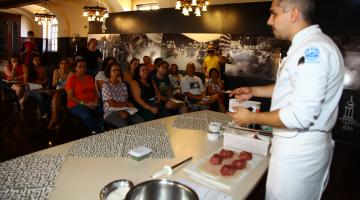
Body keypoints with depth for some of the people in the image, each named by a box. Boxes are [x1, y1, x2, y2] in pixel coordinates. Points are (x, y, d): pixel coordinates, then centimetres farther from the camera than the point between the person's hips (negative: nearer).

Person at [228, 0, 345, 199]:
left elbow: (301, 115, -28)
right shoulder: (308, 46, 11)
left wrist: (251, 118, -16)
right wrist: (254, 91, 13)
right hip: (300, 145, 9)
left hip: (299, 150, -9)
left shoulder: (314, 49, -22)